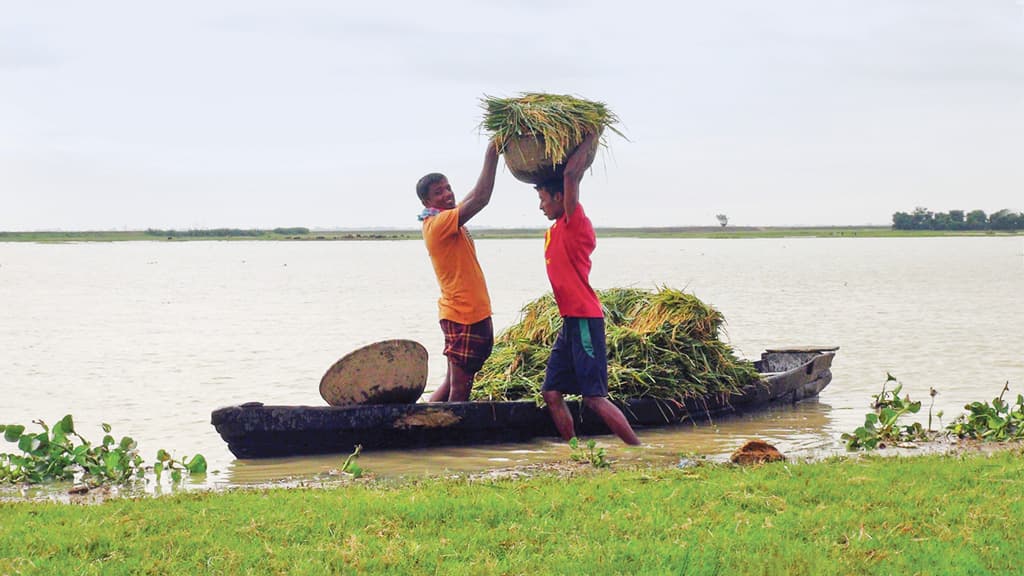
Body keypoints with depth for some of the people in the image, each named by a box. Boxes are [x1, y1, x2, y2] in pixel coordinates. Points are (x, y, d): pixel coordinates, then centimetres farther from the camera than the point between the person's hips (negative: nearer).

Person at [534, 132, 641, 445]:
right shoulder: (555, 231, 16)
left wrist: (588, 142, -7)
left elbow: (571, 173, -19)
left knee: (594, 397, -10)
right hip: (571, 322, 9)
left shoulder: (574, 224, -9)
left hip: (585, 320, -9)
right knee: (551, 393, 6)